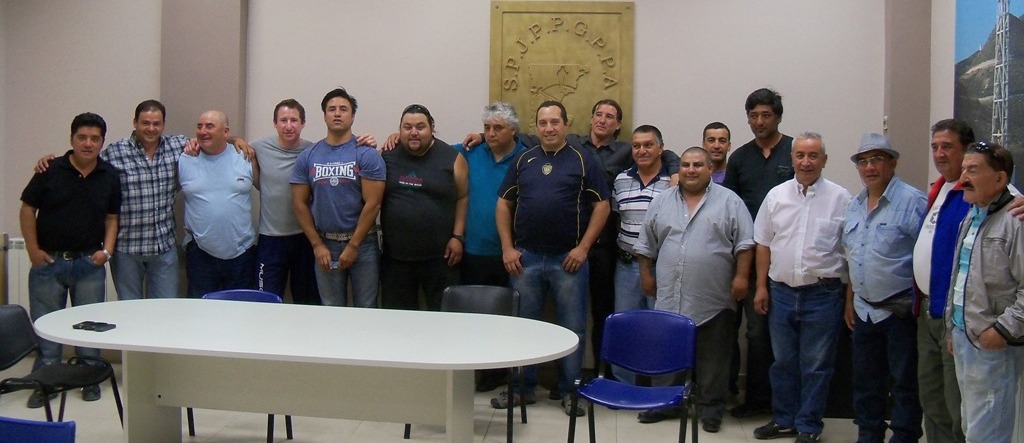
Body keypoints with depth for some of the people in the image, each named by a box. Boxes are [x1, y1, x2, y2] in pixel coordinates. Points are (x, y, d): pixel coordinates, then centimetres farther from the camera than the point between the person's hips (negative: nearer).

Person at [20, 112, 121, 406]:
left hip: (89, 262, 1)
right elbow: (27, 209, 1)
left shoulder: (109, 176, 1)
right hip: (48, 261, -1)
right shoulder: (50, 170, -5)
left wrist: (107, 250, -5)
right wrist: (33, 250, -4)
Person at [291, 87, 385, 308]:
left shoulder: (367, 154, -5)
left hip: (362, 243, -3)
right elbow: (300, 203, 5)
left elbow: (372, 204, -10)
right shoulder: (307, 157, 5)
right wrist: (317, 244, -2)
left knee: (366, 309, 3)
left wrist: (353, 245, -12)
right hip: (324, 244, 3)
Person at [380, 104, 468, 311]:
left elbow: (462, 198, 1)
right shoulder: (388, 156, 4)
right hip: (395, 256, 2)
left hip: (439, 256, -2)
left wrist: (458, 236, -5)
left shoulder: (452, 158, -2)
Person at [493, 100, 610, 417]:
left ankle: (569, 390, 17)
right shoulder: (523, 161, 9)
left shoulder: (584, 160, 1)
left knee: (572, 328, 4)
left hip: (568, 258, -3)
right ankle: (522, 387, 23)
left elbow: (601, 205, -2)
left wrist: (583, 247, -9)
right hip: (526, 257, 3)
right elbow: (504, 204, 10)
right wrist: (507, 248, 1)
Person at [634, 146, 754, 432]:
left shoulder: (729, 201, -1)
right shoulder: (662, 202, 8)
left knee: (712, 358, 7)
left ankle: (711, 407, 19)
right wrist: (646, 275, 10)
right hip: (669, 300, 3)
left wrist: (741, 276, -10)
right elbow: (647, 244, 13)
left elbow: (745, 243, -4)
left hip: (713, 301, -2)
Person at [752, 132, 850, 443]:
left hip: (823, 294, -3)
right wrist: (761, 287, 5)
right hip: (781, 292, 3)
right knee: (782, 362, 14)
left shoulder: (840, 198, -3)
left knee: (816, 366, 6)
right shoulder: (776, 195, 5)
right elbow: (763, 244, 9)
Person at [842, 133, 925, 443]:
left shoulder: (912, 202, -12)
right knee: (866, 382, 16)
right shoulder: (855, 206, 11)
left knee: (905, 383, 4)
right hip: (864, 310, 7)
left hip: (901, 310, -7)